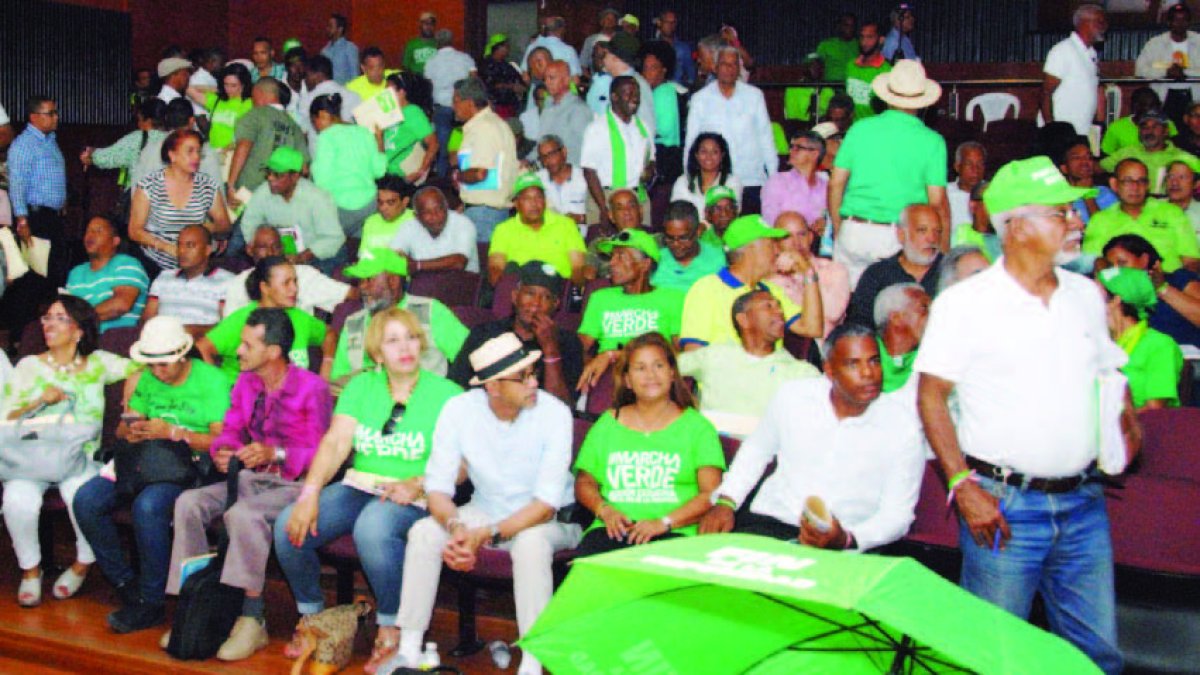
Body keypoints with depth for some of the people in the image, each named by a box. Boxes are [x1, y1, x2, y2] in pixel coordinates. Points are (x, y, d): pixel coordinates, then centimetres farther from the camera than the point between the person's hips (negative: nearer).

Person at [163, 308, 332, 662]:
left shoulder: (312, 388, -12)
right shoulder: (246, 383, 10)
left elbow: (319, 453, -15)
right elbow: (230, 430, 12)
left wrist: (275, 454, -27)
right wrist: (221, 453, -11)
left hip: (294, 483, -7)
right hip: (251, 478, 7)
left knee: (243, 513, -34)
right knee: (189, 502, -14)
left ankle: (252, 619, -24)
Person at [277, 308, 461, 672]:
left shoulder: (446, 394, 1)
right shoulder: (361, 386, 13)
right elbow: (335, 443, 1)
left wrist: (417, 485, -24)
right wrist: (309, 493, -14)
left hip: (414, 496, -4)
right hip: (358, 486, 5)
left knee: (372, 528, -37)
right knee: (288, 527, -19)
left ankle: (391, 629, -17)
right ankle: (310, 613, 7)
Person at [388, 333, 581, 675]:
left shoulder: (554, 413, -21)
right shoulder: (458, 410, -13)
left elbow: (547, 503, -24)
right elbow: (438, 485, -11)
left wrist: (486, 535, -34)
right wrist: (456, 527, -33)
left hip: (548, 519, -3)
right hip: (485, 510, 3)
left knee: (531, 543, -35)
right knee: (423, 532, -19)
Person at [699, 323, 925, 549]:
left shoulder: (902, 427, -3)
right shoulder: (792, 396, 4)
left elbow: (896, 514, -1)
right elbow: (756, 450, 21)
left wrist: (846, 539, -20)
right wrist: (725, 502, 7)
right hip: (769, 522, 2)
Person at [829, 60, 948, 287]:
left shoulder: (860, 129, 3)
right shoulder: (932, 142, -1)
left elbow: (836, 184, 6)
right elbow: (938, 203, -4)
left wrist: (838, 231, 17)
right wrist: (944, 251, 5)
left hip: (854, 232, 2)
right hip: (899, 240, -2)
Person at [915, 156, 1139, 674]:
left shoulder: (1087, 295, 10)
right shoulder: (965, 302, -8)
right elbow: (930, 393, -8)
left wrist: (1126, 417, 0)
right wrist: (963, 486, -15)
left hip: (1083, 501, 5)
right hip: (1004, 502, -5)